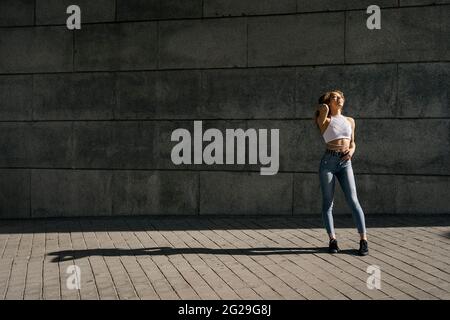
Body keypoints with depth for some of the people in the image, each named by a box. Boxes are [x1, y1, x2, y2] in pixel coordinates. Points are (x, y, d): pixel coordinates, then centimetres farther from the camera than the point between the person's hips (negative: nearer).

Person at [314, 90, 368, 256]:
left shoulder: (350, 121, 17)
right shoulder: (325, 121, 4)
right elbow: (324, 109, -17)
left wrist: (351, 150, 1)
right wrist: (324, 107, 7)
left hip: (345, 163, 2)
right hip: (328, 161, -2)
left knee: (353, 200, -7)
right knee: (327, 203, 0)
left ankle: (363, 240, -4)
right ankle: (332, 239, 9)